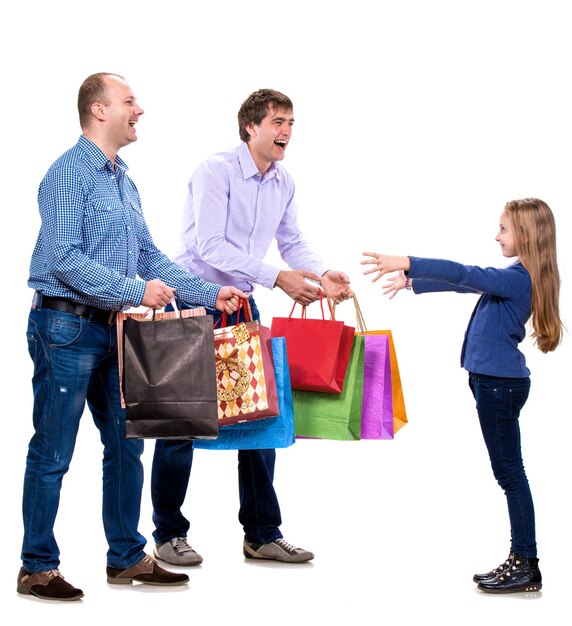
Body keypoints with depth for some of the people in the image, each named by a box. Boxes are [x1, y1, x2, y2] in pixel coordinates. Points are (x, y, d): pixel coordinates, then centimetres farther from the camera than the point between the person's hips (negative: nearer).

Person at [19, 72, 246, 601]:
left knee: (126, 444, 13)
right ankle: (37, 568, 8)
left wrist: (211, 295, 10)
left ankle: (127, 557, 23)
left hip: (114, 329, 9)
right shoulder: (69, 173, -11)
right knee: (52, 454, -1)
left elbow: (150, 257, 17)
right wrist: (136, 290, -25)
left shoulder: (124, 182, 16)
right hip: (67, 326, -9)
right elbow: (64, 260, -20)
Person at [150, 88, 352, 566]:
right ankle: (169, 534, 12)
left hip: (241, 303, 7)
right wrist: (278, 277, -30)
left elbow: (292, 243, 10)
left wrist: (321, 274, -11)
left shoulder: (284, 183, 5)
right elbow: (210, 245, -26)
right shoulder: (216, 171, -18)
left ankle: (262, 534, 14)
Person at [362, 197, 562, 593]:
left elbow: (463, 275, -25)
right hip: (496, 381, 10)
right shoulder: (515, 277, 13)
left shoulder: (519, 279, -16)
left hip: (501, 383, -10)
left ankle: (527, 566, 1)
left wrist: (406, 263, -28)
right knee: (508, 472, 11)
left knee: (509, 472, -5)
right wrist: (411, 281, 27)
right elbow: (466, 282, 22)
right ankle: (522, 561, 16)